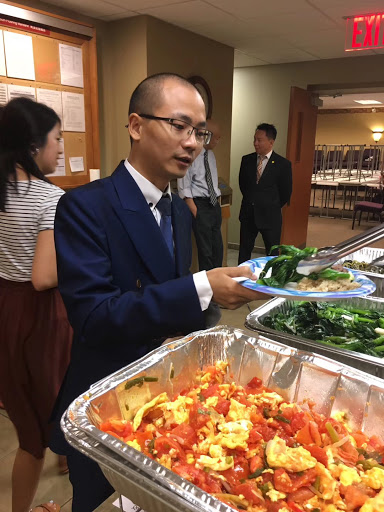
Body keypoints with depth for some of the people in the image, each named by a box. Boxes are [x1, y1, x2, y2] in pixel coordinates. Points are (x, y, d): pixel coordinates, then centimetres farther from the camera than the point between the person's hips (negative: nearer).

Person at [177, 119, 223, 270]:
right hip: (200, 205, -8)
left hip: (215, 204, 8)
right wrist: (195, 212, -17)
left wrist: (218, 204, 12)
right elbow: (184, 188, -14)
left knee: (218, 248, 12)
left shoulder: (211, 154, 14)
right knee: (205, 250, -1)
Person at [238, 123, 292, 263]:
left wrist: (273, 207, 7)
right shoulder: (246, 160, 3)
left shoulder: (283, 164, -8)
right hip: (247, 215, 3)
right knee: (244, 251, 11)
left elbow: (285, 192, -1)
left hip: (270, 216, -3)